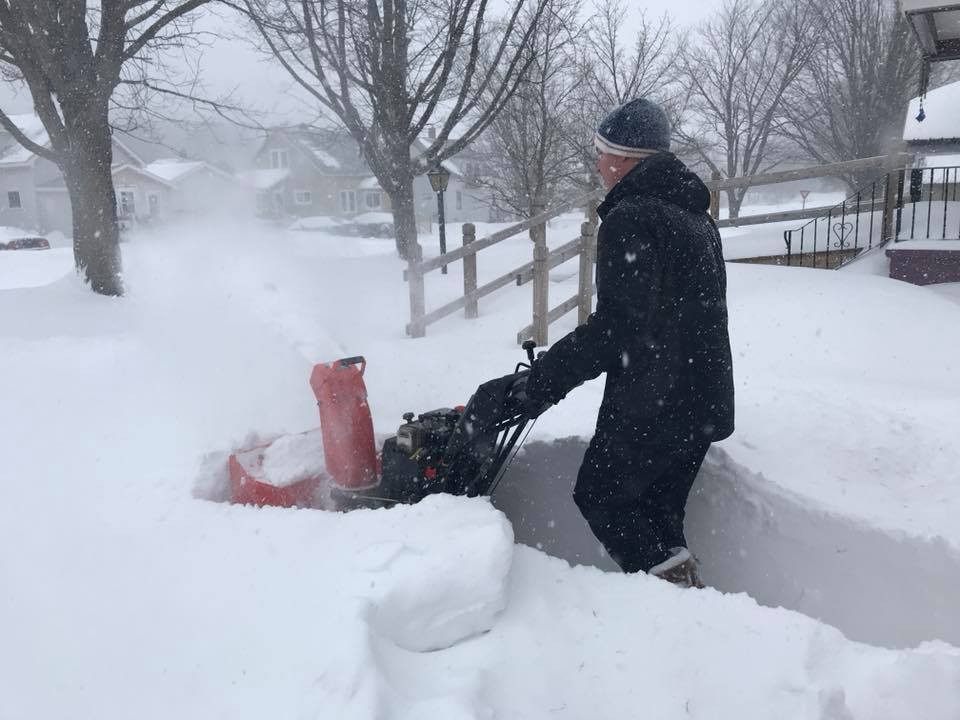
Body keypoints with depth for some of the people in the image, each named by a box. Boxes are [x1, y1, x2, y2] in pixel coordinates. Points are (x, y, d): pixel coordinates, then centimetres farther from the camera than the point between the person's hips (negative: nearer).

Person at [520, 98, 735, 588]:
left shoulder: (630, 218, -17)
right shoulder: (694, 213, 15)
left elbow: (616, 327, -22)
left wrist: (547, 377, -12)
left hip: (650, 404, -9)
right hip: (704, 402, 9)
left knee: (599, 496, 8)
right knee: (659, 511, 18)